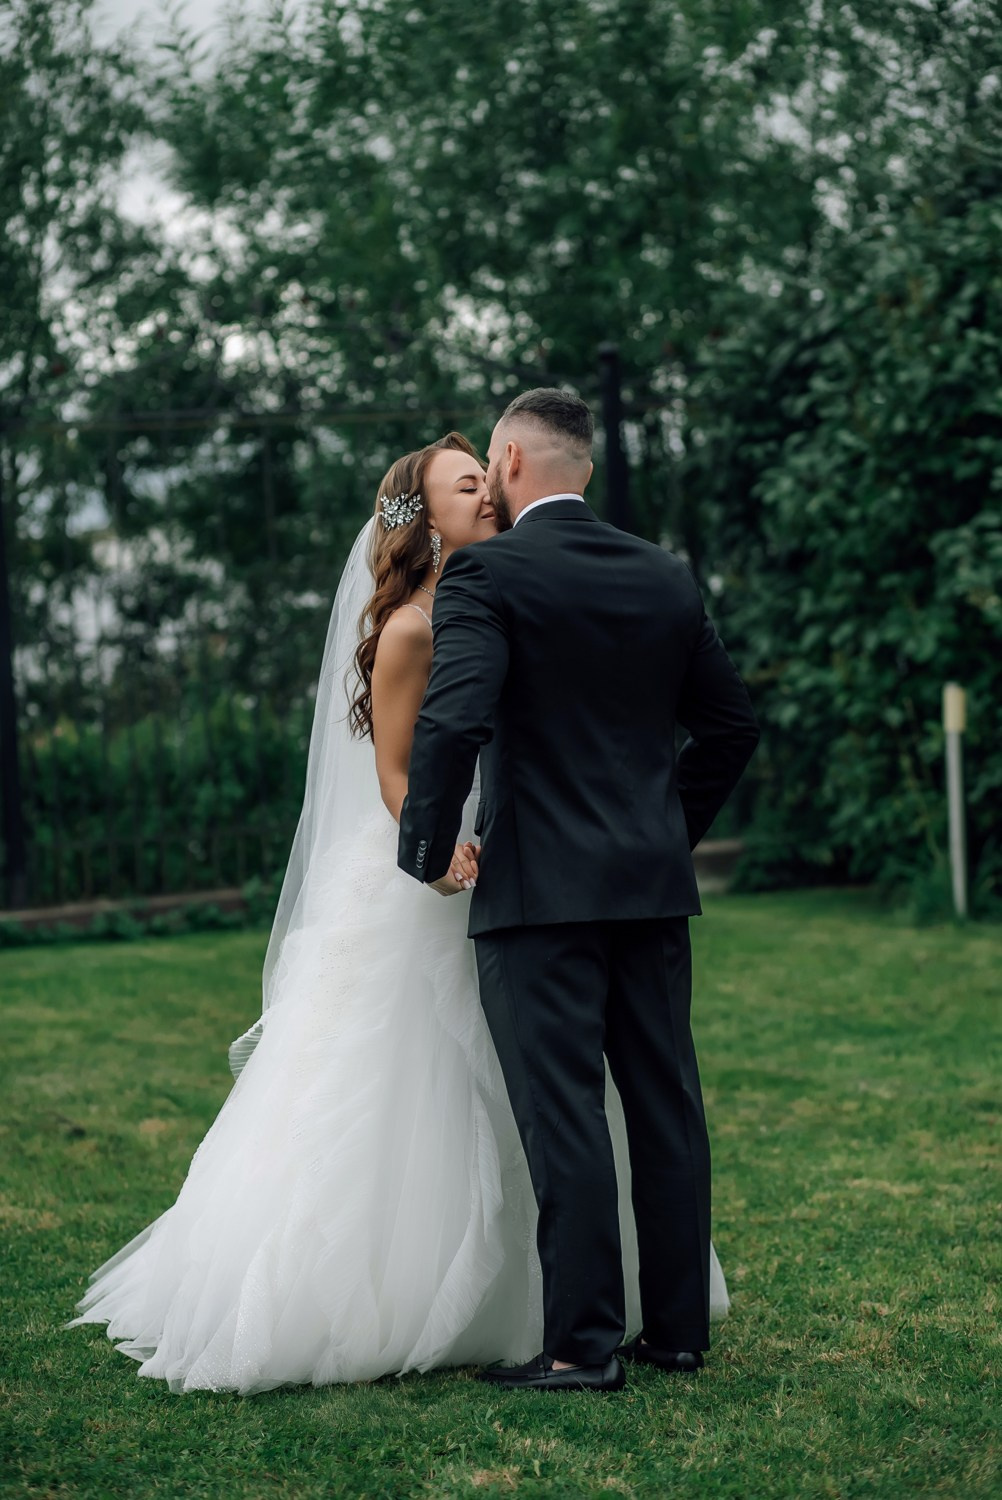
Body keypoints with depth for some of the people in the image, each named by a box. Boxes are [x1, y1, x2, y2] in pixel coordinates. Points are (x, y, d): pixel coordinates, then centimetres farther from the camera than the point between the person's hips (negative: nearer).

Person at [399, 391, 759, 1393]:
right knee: (666, 1106, 11)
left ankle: (581, 1345, -1)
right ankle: (677, 1328, 18)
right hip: (654, 883, 6)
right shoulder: (665, 577, 10)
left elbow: (454, 720, -21)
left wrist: (429, 849, -8)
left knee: (564, 1117, -3)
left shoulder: (484, 575, -9)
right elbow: (732, 724, 16)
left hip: (539, 889, -6)